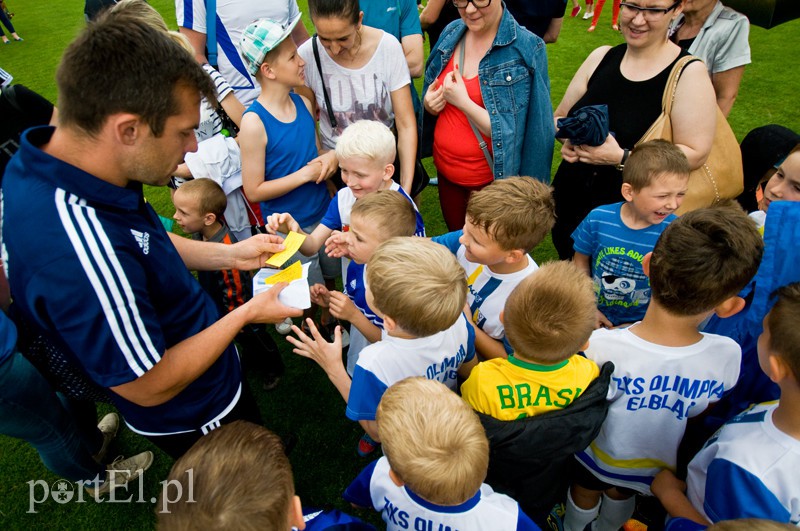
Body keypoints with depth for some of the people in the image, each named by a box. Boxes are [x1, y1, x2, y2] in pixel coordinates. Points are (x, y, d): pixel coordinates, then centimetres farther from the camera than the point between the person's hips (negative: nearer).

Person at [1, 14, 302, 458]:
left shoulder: (45, 165, -14)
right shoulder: (79, 256, -45)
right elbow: (148, 387, -31)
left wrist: (230, 254, -4)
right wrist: (246, 313, -21)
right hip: (193, 417, -7)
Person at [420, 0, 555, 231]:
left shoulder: (527, 49, -17)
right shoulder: (451, 34, 0)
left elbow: (514, 133, -19)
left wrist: (463, 101, -24)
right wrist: (429, 103, -10)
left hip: (493, 179, -5)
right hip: (445, 170, 5)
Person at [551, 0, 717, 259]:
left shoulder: (689, 73, -10)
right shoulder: (601, 57, 3)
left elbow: (694, 154, -14)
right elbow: (560, 117, 11)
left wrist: (621, 158, -23)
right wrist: (568, 139, -12)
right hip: (569, 201, 5)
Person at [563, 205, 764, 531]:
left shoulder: (601, 346, -42)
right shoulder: (727, 356, -32)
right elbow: (695, 411, -12)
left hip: (599, 457, -2)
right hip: (656, 468, 2)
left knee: (585, 495, 31)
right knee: (621, 496, 35)